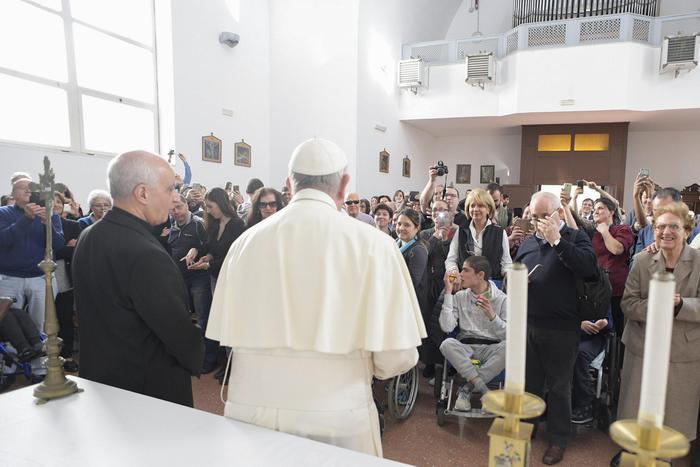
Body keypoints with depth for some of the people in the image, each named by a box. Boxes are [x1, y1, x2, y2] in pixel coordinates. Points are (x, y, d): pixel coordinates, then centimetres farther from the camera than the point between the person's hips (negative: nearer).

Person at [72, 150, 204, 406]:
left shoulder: (87, 237, 0)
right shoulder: (146, 255, -30)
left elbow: (88, 311, 10)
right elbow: (178, 330, -23)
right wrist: (197, 360, -4)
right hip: (152, 390, -8)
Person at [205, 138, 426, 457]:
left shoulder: (246, 242, -4)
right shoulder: (372, 243, -12)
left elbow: (228, 335, 2)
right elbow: (398, 357, -12)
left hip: (249, 411, 3)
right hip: (337, 419, -2)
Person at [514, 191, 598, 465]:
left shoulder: (575, 238, -4)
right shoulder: (528, 242, 11)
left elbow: (588, 267, -24)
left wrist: (556, 240, -24)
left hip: (561, 329, -5)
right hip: (528, 325, 5)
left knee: (559, 386, 10)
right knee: (529, 381, 17)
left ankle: (558, 438, 27)